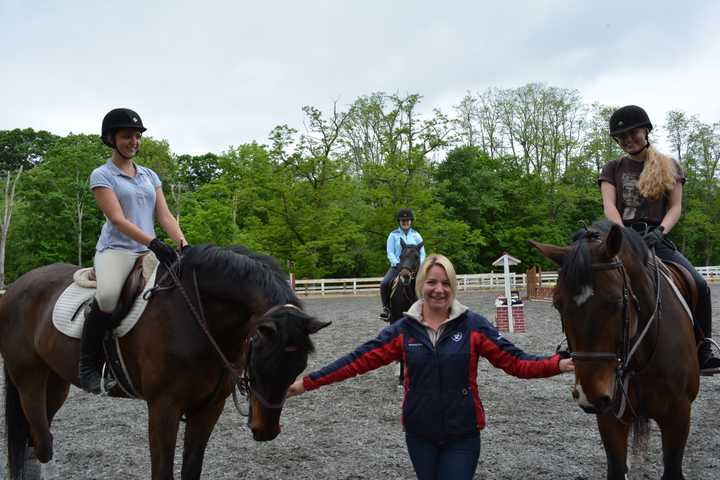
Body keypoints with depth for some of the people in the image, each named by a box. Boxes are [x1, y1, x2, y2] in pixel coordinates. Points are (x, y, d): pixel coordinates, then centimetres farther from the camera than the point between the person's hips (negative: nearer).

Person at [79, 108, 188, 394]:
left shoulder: (150, 176, 18)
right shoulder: (102, 175, 1)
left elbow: (165, 215, 9)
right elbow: (117, 219, -12)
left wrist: (183, 244, -10)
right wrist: (153, 242, -26)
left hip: (150, 252, 6)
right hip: (117, 249, -6)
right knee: (108, 296, -36)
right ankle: (87, 367, -17)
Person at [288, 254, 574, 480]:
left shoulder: (473, 325, -8)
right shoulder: (404, 329, -4)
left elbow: (515, 361, -10)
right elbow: (359, 360, -6)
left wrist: (558, 365, -26)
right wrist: (309, 382, -12)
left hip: (462, 435, -2)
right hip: (419, 435, 2)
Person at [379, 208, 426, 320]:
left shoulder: (416, 235, 10)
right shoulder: (393, 235, 5)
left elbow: (422, 253, 9)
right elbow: (390, 253, -1)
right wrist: (397, 264, -17)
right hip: (397, 266, -1)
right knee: (384, 283, -25)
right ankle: (386, 308, -8)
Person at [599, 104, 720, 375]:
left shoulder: (669, 167, 15)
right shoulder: (613, 169, 13)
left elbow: (676, 207, 6)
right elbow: (609, 206, -1)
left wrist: (659, 231, -15)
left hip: (657, 240, 1)